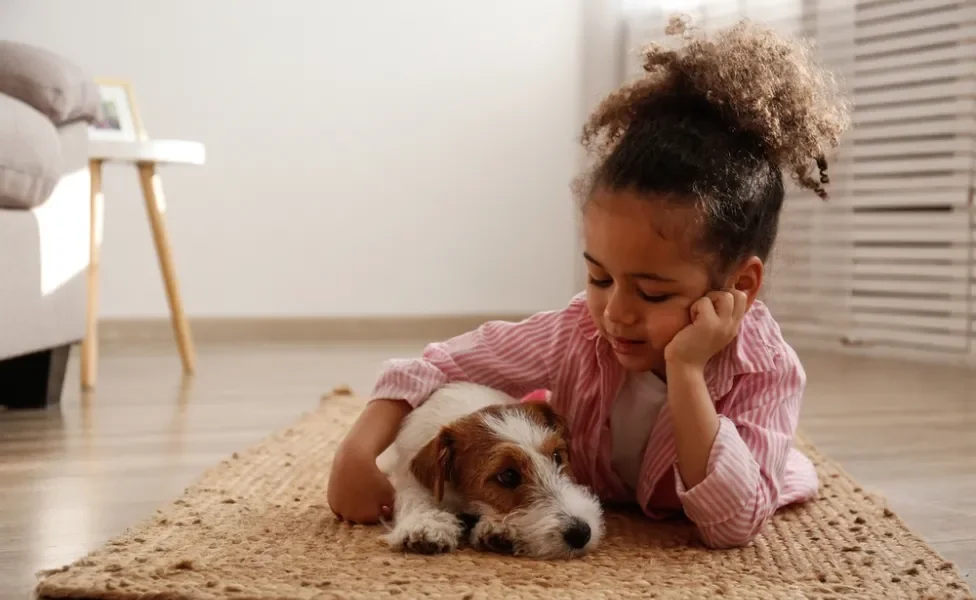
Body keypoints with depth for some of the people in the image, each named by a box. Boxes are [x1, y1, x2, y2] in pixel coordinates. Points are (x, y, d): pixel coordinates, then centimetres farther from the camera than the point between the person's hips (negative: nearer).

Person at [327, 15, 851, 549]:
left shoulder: (767, 373, -36)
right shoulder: (578, 333, -31)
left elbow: (733, 525, -44)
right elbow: (441, 368, -23)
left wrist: (685, 372, -50)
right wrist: (359, 452, -39)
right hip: (594, 514, 1)